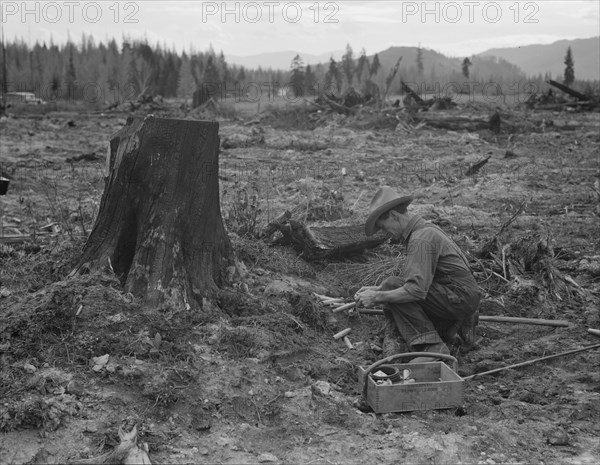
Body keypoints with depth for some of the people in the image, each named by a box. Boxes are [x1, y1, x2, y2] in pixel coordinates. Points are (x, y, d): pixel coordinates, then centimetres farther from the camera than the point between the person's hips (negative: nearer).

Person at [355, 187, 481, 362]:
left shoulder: (422, 238, -20)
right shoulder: (425, 228, 13)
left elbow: (416, 289, -30)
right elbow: (413, 280, 18)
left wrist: (377, 297, -21)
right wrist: (376, 289, 9)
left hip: (459, 297, -10)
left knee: (392, 286, -18)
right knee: (391, 308, 7)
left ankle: (431, 346, -20)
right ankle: (458, 325, 12)